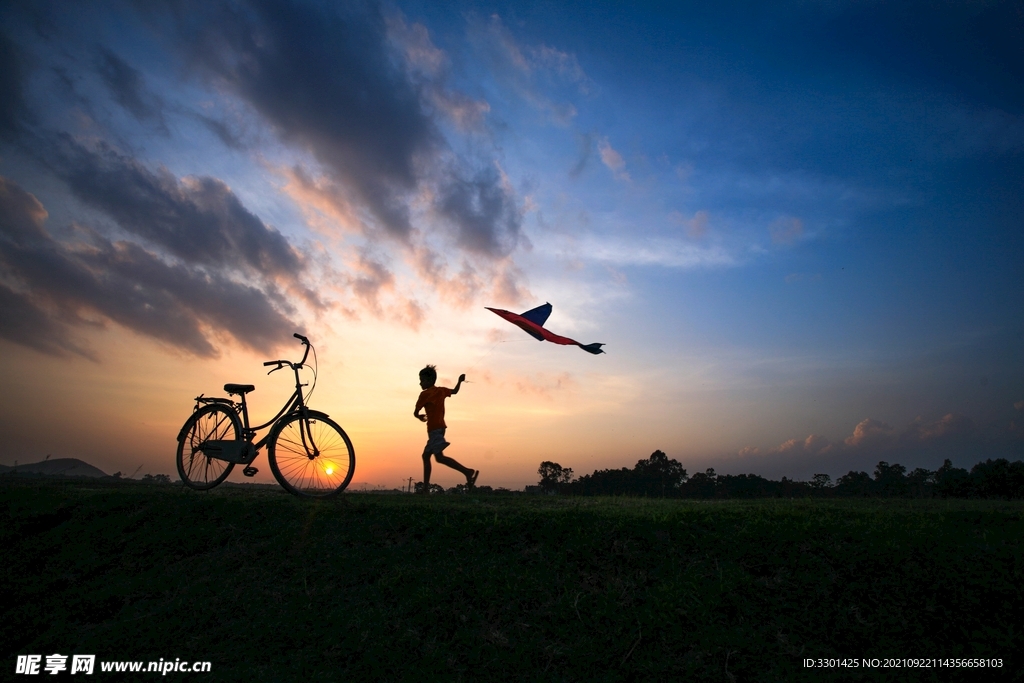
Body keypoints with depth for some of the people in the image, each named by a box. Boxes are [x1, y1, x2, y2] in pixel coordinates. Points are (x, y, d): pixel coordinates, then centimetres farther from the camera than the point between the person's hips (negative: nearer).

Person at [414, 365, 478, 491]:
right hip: (440, 427, 10)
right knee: (426, 455, 15)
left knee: (440, 457, -19)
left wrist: (420, 417, 20)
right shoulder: (441, 390, 14)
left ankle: (467, 471, -29)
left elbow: (416, 412, 0)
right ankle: (426, 486, 16)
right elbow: (454, 391, 32)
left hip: (434, 429, -10)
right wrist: (460, 381, 34)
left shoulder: (425, 394, -7)